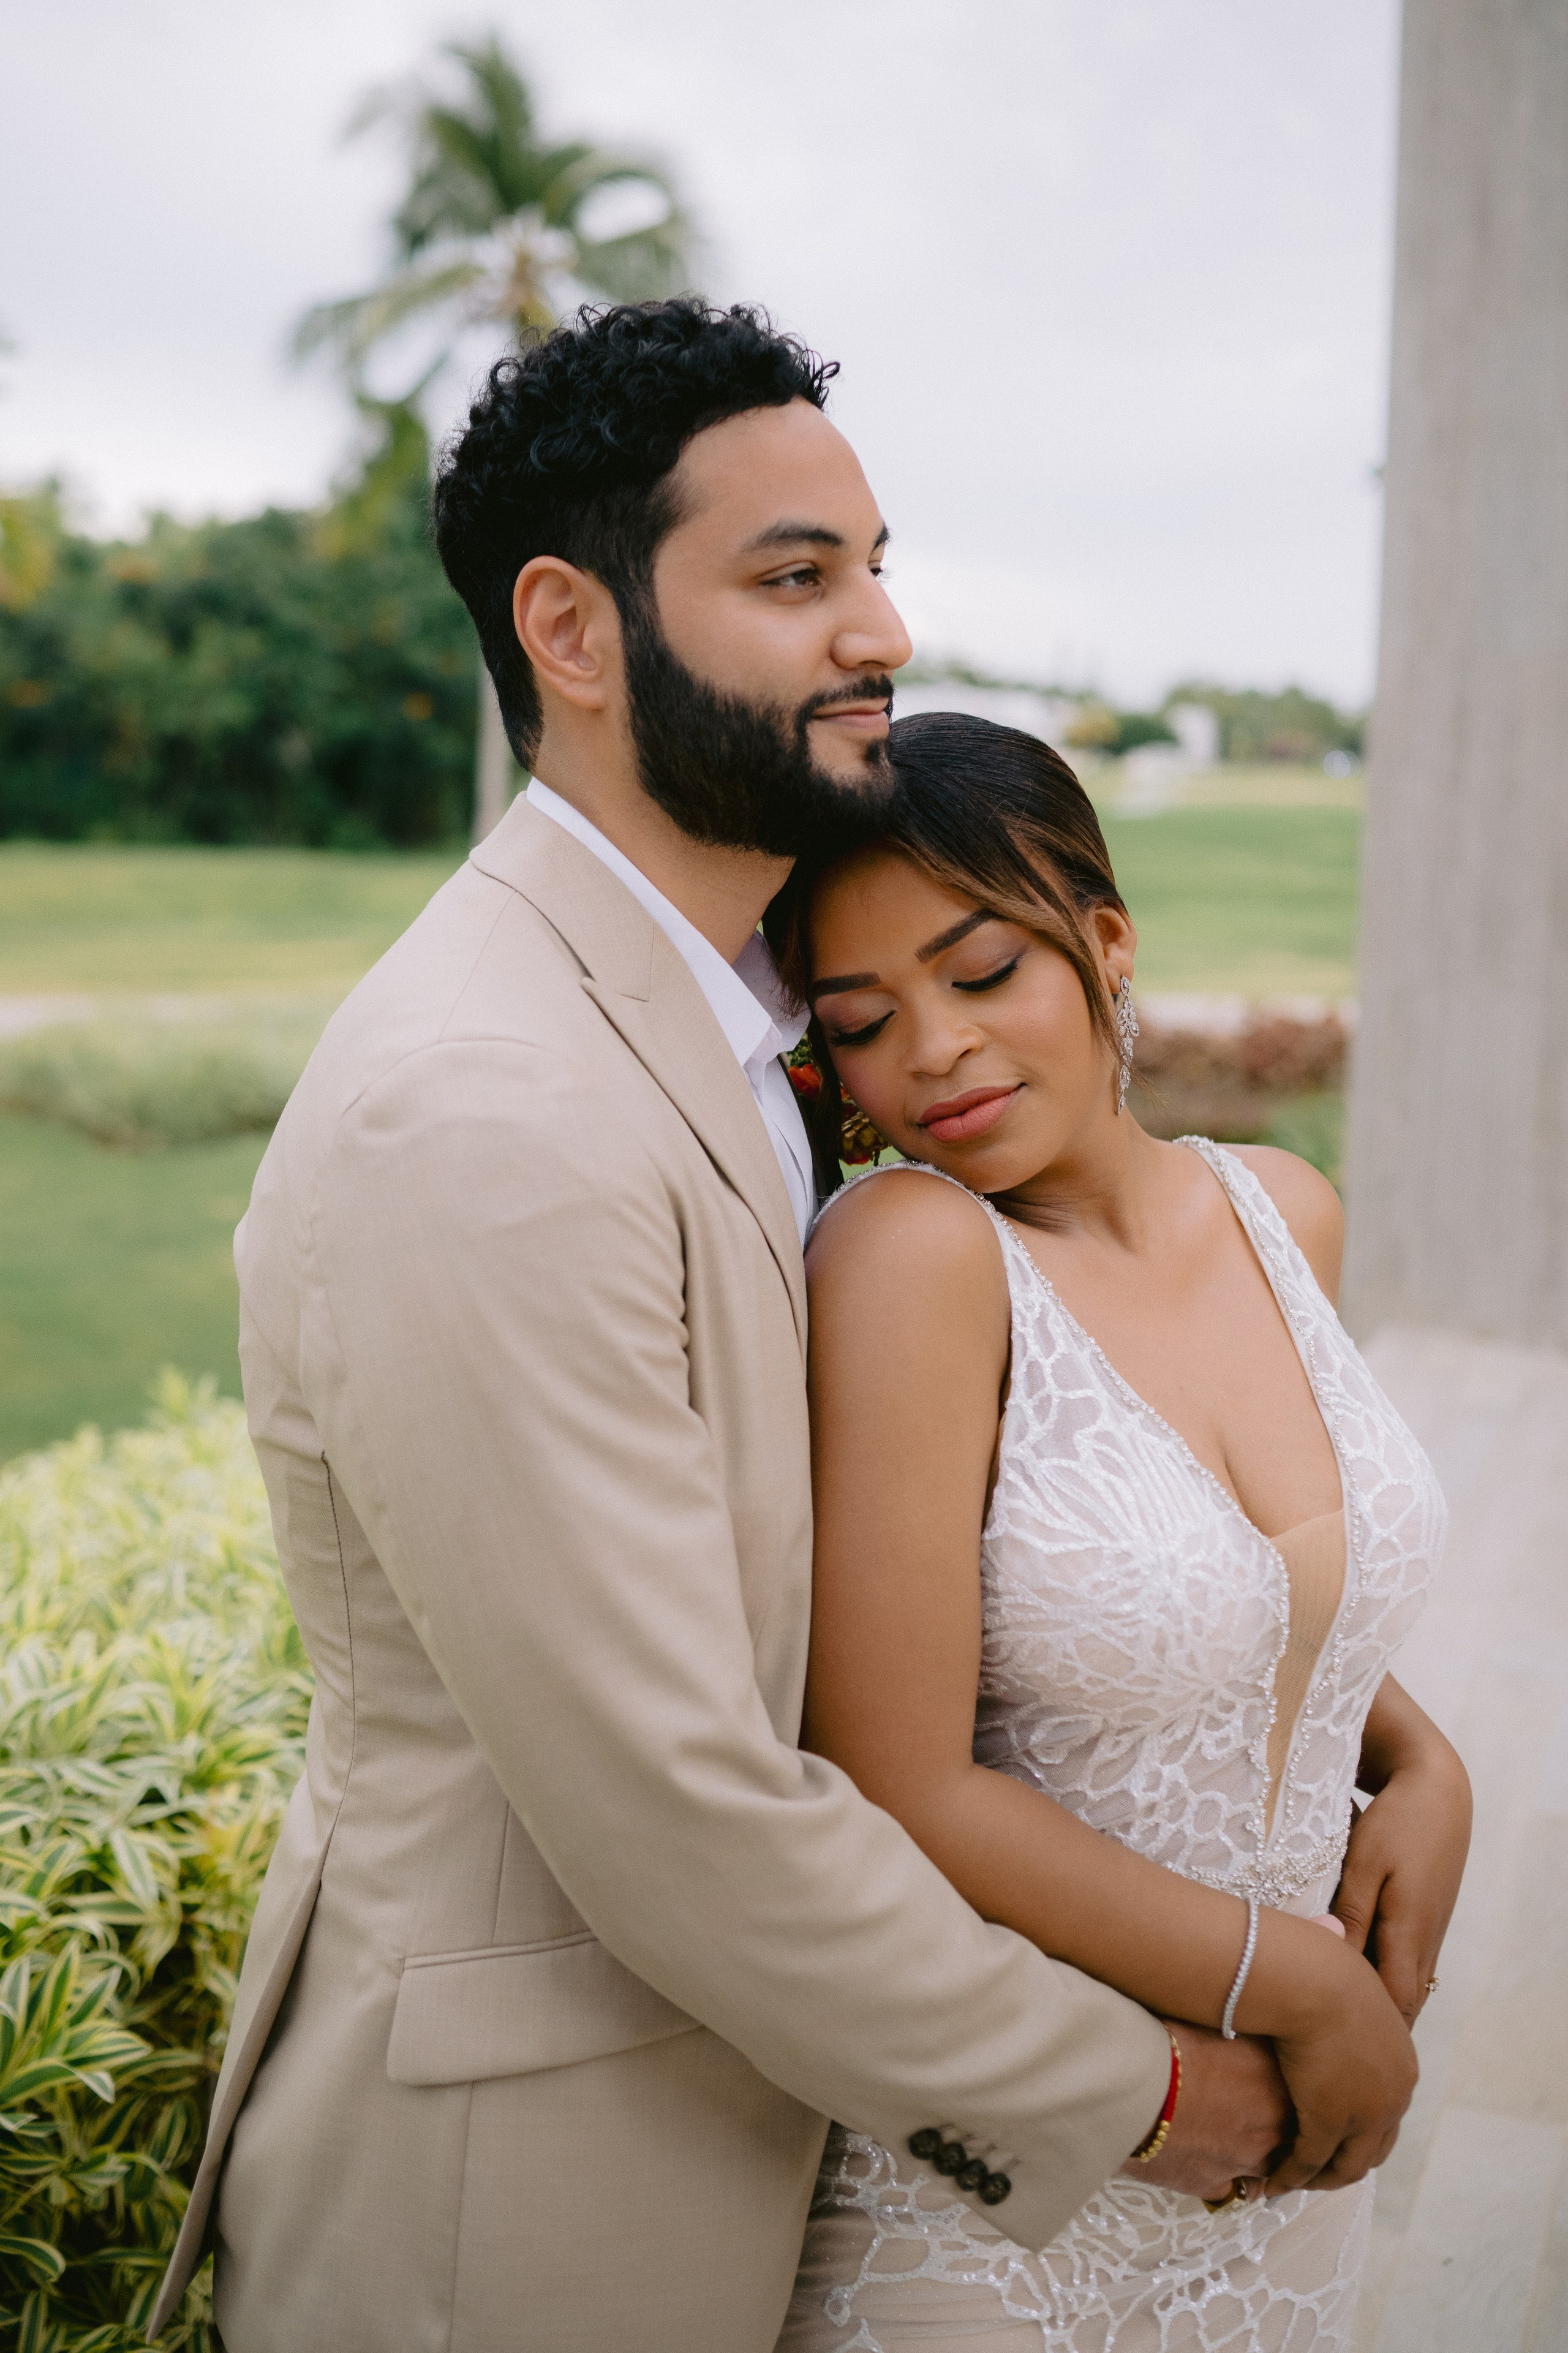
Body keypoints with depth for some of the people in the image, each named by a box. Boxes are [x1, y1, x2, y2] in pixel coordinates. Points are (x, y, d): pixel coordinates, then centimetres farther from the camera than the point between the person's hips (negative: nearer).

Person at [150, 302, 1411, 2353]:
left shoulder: (724, 1021, 2)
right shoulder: (479, 1118, -29)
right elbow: (676, 1814, -27)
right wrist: (1119, 2079, -12)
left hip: (714, 2066, 8)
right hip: (520, 2174, -8)